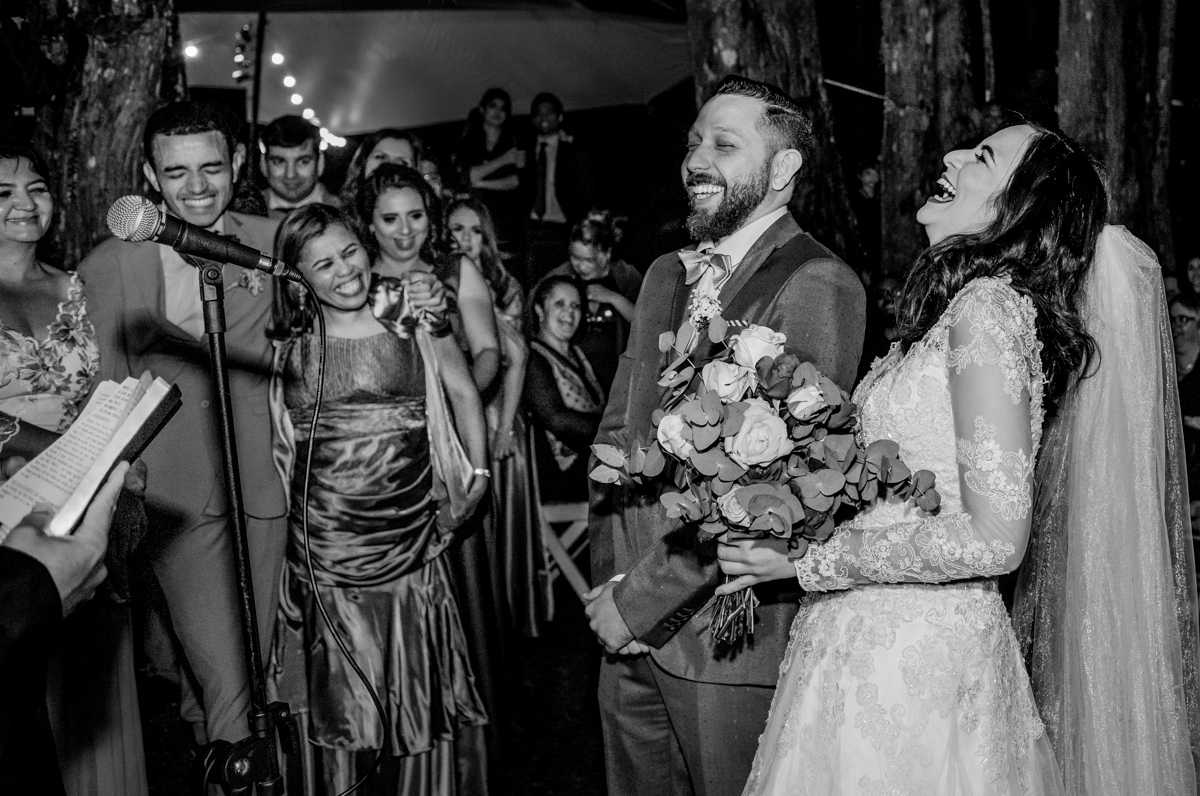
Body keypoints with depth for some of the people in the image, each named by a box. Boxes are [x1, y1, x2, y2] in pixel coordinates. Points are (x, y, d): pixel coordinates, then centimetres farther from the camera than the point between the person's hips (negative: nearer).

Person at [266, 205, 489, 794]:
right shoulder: (288, 344, 2)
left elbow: (464, 393, 12)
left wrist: (479, 469, 6)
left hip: (409, 541, 0)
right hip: (322, 555, 0)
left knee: (416, 693, 9)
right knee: (337, 696, 8)